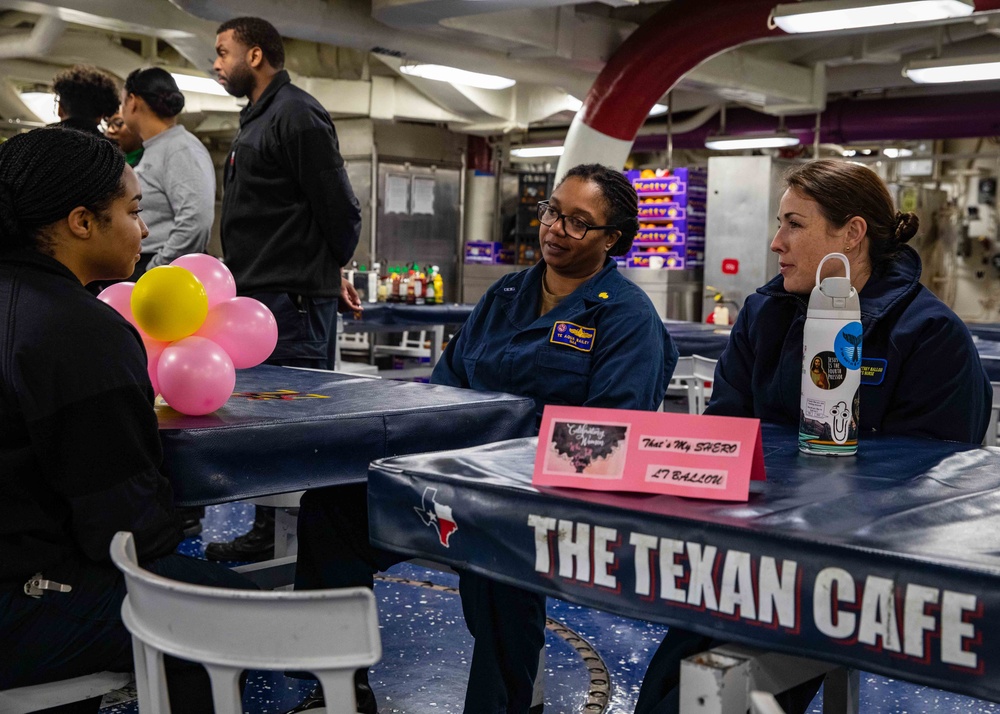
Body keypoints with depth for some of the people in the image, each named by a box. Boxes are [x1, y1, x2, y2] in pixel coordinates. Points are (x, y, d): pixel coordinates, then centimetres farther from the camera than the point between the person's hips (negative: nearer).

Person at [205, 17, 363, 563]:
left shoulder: (296, 115, -11)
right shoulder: (257, 120, 21)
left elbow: (338, 207, -15)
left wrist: (329, 271, 0)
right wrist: (327, 273, 18)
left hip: (292, 301, -10)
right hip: (261, 297, 10)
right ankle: (269, 534, 23)